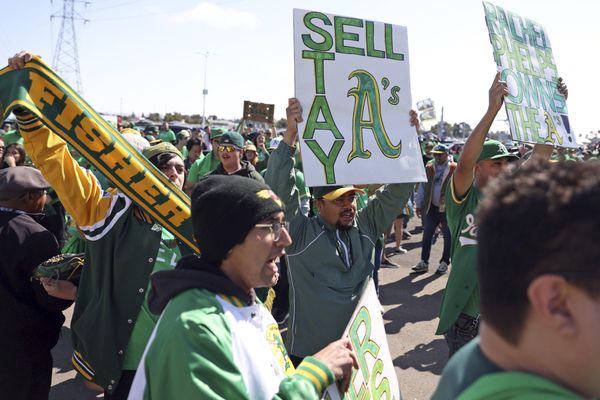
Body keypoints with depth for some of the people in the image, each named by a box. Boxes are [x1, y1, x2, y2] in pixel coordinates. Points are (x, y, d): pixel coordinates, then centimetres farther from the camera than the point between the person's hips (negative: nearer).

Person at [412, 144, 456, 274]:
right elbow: (422, 187, 8)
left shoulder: (455, 169, -9)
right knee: (427, 235, 5)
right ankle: (424, 262, 13)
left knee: (448, 236, 8)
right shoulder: (428, 168, 5)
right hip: (432, 207, 4)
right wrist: (419, 205, 5)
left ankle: (444, 262, 21)